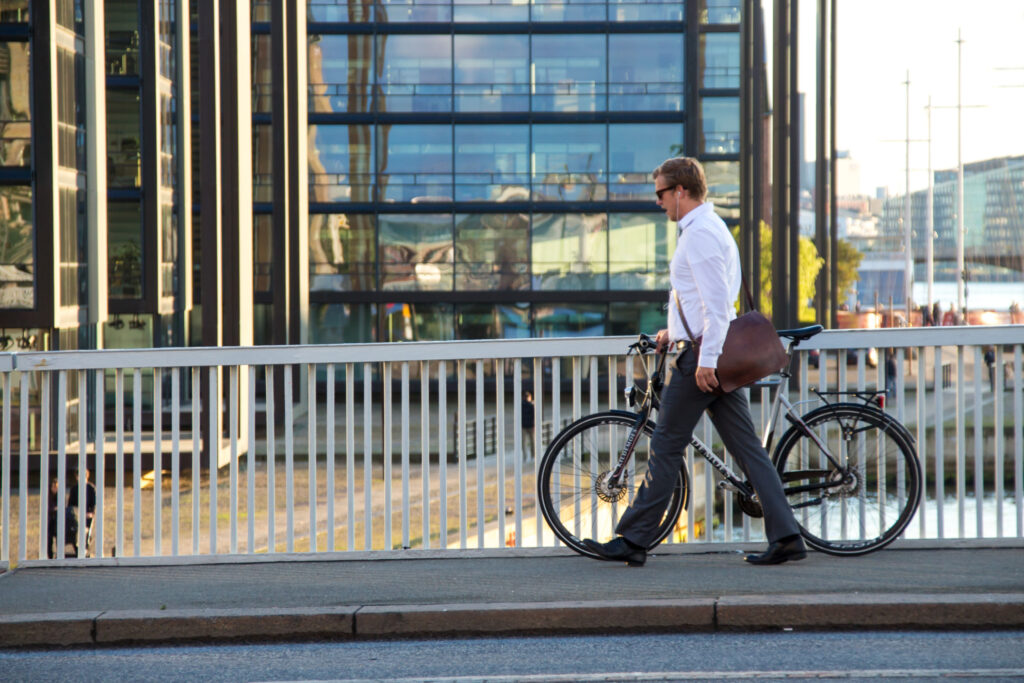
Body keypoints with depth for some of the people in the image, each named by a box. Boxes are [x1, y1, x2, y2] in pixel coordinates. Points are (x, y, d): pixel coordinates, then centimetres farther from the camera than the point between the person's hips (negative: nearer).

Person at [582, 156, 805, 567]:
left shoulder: (699, 234, -13)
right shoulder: (713, 228, 20)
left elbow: (716, 303, -21)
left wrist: (705, 359, -24)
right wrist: (677, 332, 27)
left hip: (701, 354, -10)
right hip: (716, 355, 10)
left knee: (666, 447, -4)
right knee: (746, 447, 5)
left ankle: (633, 541, 2)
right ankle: (786, 537, 1)